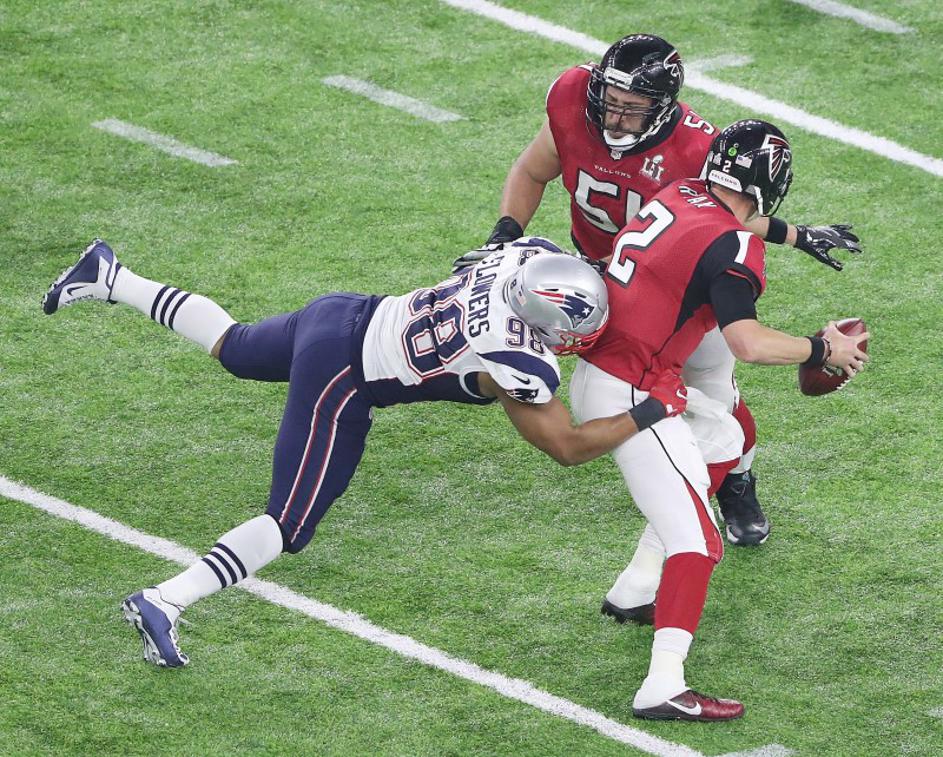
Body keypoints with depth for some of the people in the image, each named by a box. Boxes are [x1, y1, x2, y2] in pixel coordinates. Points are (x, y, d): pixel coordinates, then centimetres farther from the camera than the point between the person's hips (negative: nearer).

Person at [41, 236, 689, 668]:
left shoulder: (534, 255, -12)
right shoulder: (516, 365, -30)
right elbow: (567, 447, -16)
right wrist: (653, 411, -15)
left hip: (347, 314, 8)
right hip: (342, 383, -8)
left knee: (231, 349, 34)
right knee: (289, 527, -5)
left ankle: (109, 279, 41)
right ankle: (164, 603, -8)